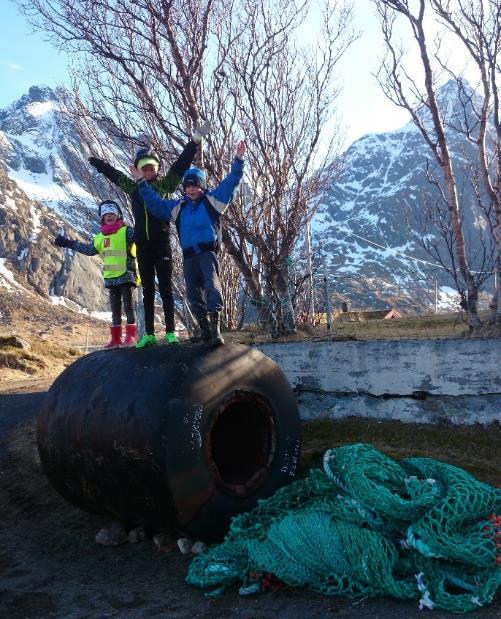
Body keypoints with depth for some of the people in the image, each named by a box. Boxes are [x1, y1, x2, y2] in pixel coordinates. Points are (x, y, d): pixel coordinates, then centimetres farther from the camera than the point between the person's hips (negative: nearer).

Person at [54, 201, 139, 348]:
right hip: (111, 277, 6)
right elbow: (89, 249, 24)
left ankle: (131, 335, 0)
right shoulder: (100, 237, 15)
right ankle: (116, 338, 12)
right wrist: (68, 243, 25)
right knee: (115, 307, 8)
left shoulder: (126, 231, -3)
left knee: (128, 304, -5)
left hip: (126, 275, -6)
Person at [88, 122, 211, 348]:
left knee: (165, 288, -1)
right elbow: (113, 173, 26)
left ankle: (171, 332, 4)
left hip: (161, 244, -4)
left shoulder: (165, 184, 3)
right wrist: (95, 161, 38)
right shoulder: (134, 188, 12)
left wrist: (195, 140, -10)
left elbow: (181, 164, -4)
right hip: (142, 246, 4)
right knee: (147, 291, 7)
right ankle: (149, 334, 11)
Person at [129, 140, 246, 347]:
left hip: (208, 252, -5)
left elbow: (231, 182, 4)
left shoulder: (212, 200, 8)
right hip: (189, 256, 5)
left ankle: (215, 327, -28)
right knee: (194, 294, 4)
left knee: (212, 285, -23)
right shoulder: (178, 207, 18)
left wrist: (238, 160, -4)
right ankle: (205, 330, 15)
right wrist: (141, 182, 19)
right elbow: (155, 203, 22)